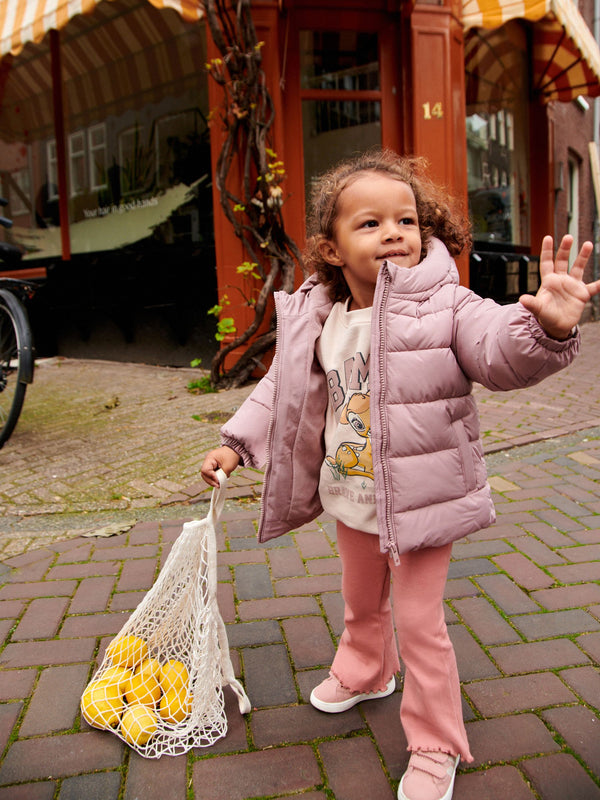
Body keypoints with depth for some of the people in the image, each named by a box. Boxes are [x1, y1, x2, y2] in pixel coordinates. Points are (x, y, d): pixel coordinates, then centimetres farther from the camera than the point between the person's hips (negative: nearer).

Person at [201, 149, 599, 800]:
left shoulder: (445, 306, -16)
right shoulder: (317, 323, -4)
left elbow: (502, 354, -29)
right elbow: (282, 390, 6)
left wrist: (546, 328, -49)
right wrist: (235, 443, 2)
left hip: (423, 500, -4)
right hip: (353, 499, 5)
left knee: (418, 621, 5)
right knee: (361, 602, 26)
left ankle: (436, 745, 29)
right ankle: (364, 674, 58)